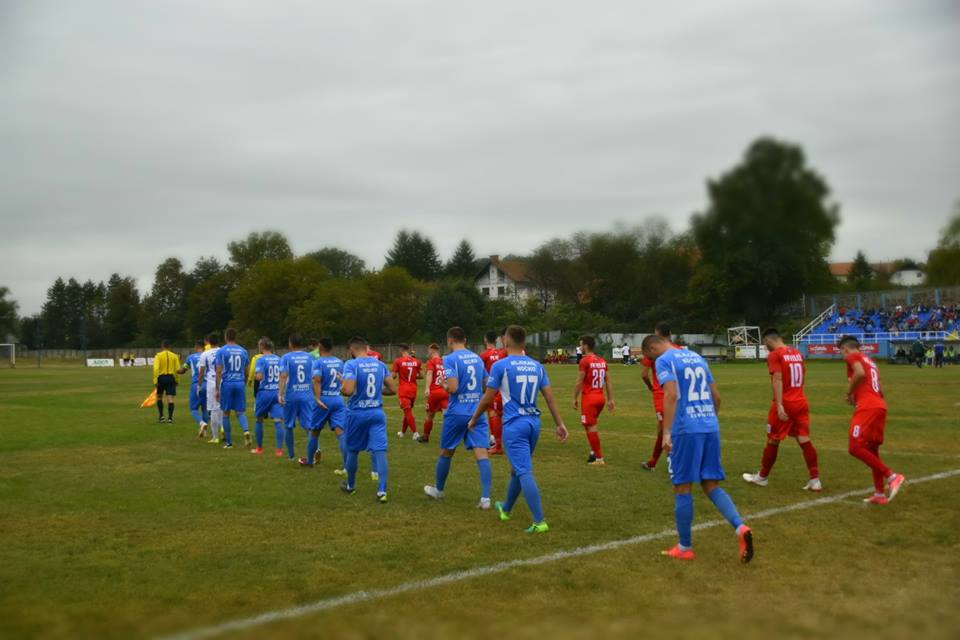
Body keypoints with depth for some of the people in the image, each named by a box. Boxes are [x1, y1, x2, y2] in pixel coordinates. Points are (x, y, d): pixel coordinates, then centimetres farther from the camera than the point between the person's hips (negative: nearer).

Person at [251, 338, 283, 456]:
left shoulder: (261, 359, -8)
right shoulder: (279, 359, 6)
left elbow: (259, 376, -19)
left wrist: (255, 374, 2)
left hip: (264, 392, -3)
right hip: (277, 392, 3)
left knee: (259, 420, 15)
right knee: (278, 421, -2)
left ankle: (259, 448, 24)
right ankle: (279, 449, -10)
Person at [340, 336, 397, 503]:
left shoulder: (351, 365, -12)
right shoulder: (380, 364, 4)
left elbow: (348, 390, -23)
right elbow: (393, 389, 7)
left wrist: (342, 387, -2)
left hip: (357, 414, -2)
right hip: (377, 413, 3)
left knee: (352, 451, 17)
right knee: (380, 451, -3)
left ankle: (350, 485, 34)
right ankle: (382, 490, -13)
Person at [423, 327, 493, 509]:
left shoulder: (450, 359, -9)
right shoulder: (477, 358, 10)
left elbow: (453, 388, -19)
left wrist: (445, 386, 2)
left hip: (457, 413, -4)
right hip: (478, 413, 4)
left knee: (446, 452, 16)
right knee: (482, 454, -6)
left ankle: (438, 490, 33)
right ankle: (485, 498, -16)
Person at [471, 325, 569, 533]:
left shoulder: (501, 365, -7)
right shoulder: (537, 366, 8)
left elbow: (487, 399, -4)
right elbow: (550, 397, 5)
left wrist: (474, 419, 11)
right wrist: (560, 424, 8)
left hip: (514, 424, -6)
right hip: (534, 423, 6)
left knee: (524, 472, -8)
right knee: (518, 468, 22)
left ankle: (540, 522, -15)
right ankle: (506, 508, 41)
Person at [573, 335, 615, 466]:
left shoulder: (585, 361, -12)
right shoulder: (602, 361, 8)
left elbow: (579, 382, -12)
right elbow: (608, 382, 9)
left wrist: (575, 398, -4)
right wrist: (610, 399, 12)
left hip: (589, 397, -7)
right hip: (601, 397, 7)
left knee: (591, 427, -1)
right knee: (591, 425, 22)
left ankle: (599, 458, 0)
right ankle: (594, 452, 19)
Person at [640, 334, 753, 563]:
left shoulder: (664, 361, -4)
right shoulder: (697, 357, 18)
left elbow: (671, 395, -18)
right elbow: (716, 396, 19)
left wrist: (666, 433, -20)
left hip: (686, 430, -7)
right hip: (711, 428, 7)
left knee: (682, 488, 4)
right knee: (712, 485, 11)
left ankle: (685, 548, 12)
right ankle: (740, 527, -11)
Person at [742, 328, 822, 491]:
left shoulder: (774, 355, -10)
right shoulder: (797, 353, 12)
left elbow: (777, 379, -19)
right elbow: (802, 378, 18)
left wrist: (779, 405, -24)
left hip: (784, 404, -6)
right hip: (801, 402, 6)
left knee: (773, 441, 8)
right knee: (804, 440, 3)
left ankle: (762, 477, 22)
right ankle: (815, 480, -3)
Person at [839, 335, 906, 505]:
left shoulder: (853, 356, 2)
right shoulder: (870, 361, 27)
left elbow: (860, 373, -20)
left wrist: (849, 392, -7)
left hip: (867, 407, -9)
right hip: (880, 406, 9)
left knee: (855, 448, -14)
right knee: (872, 450, 15)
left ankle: (891, 476, -20)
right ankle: (879, 494, 17)